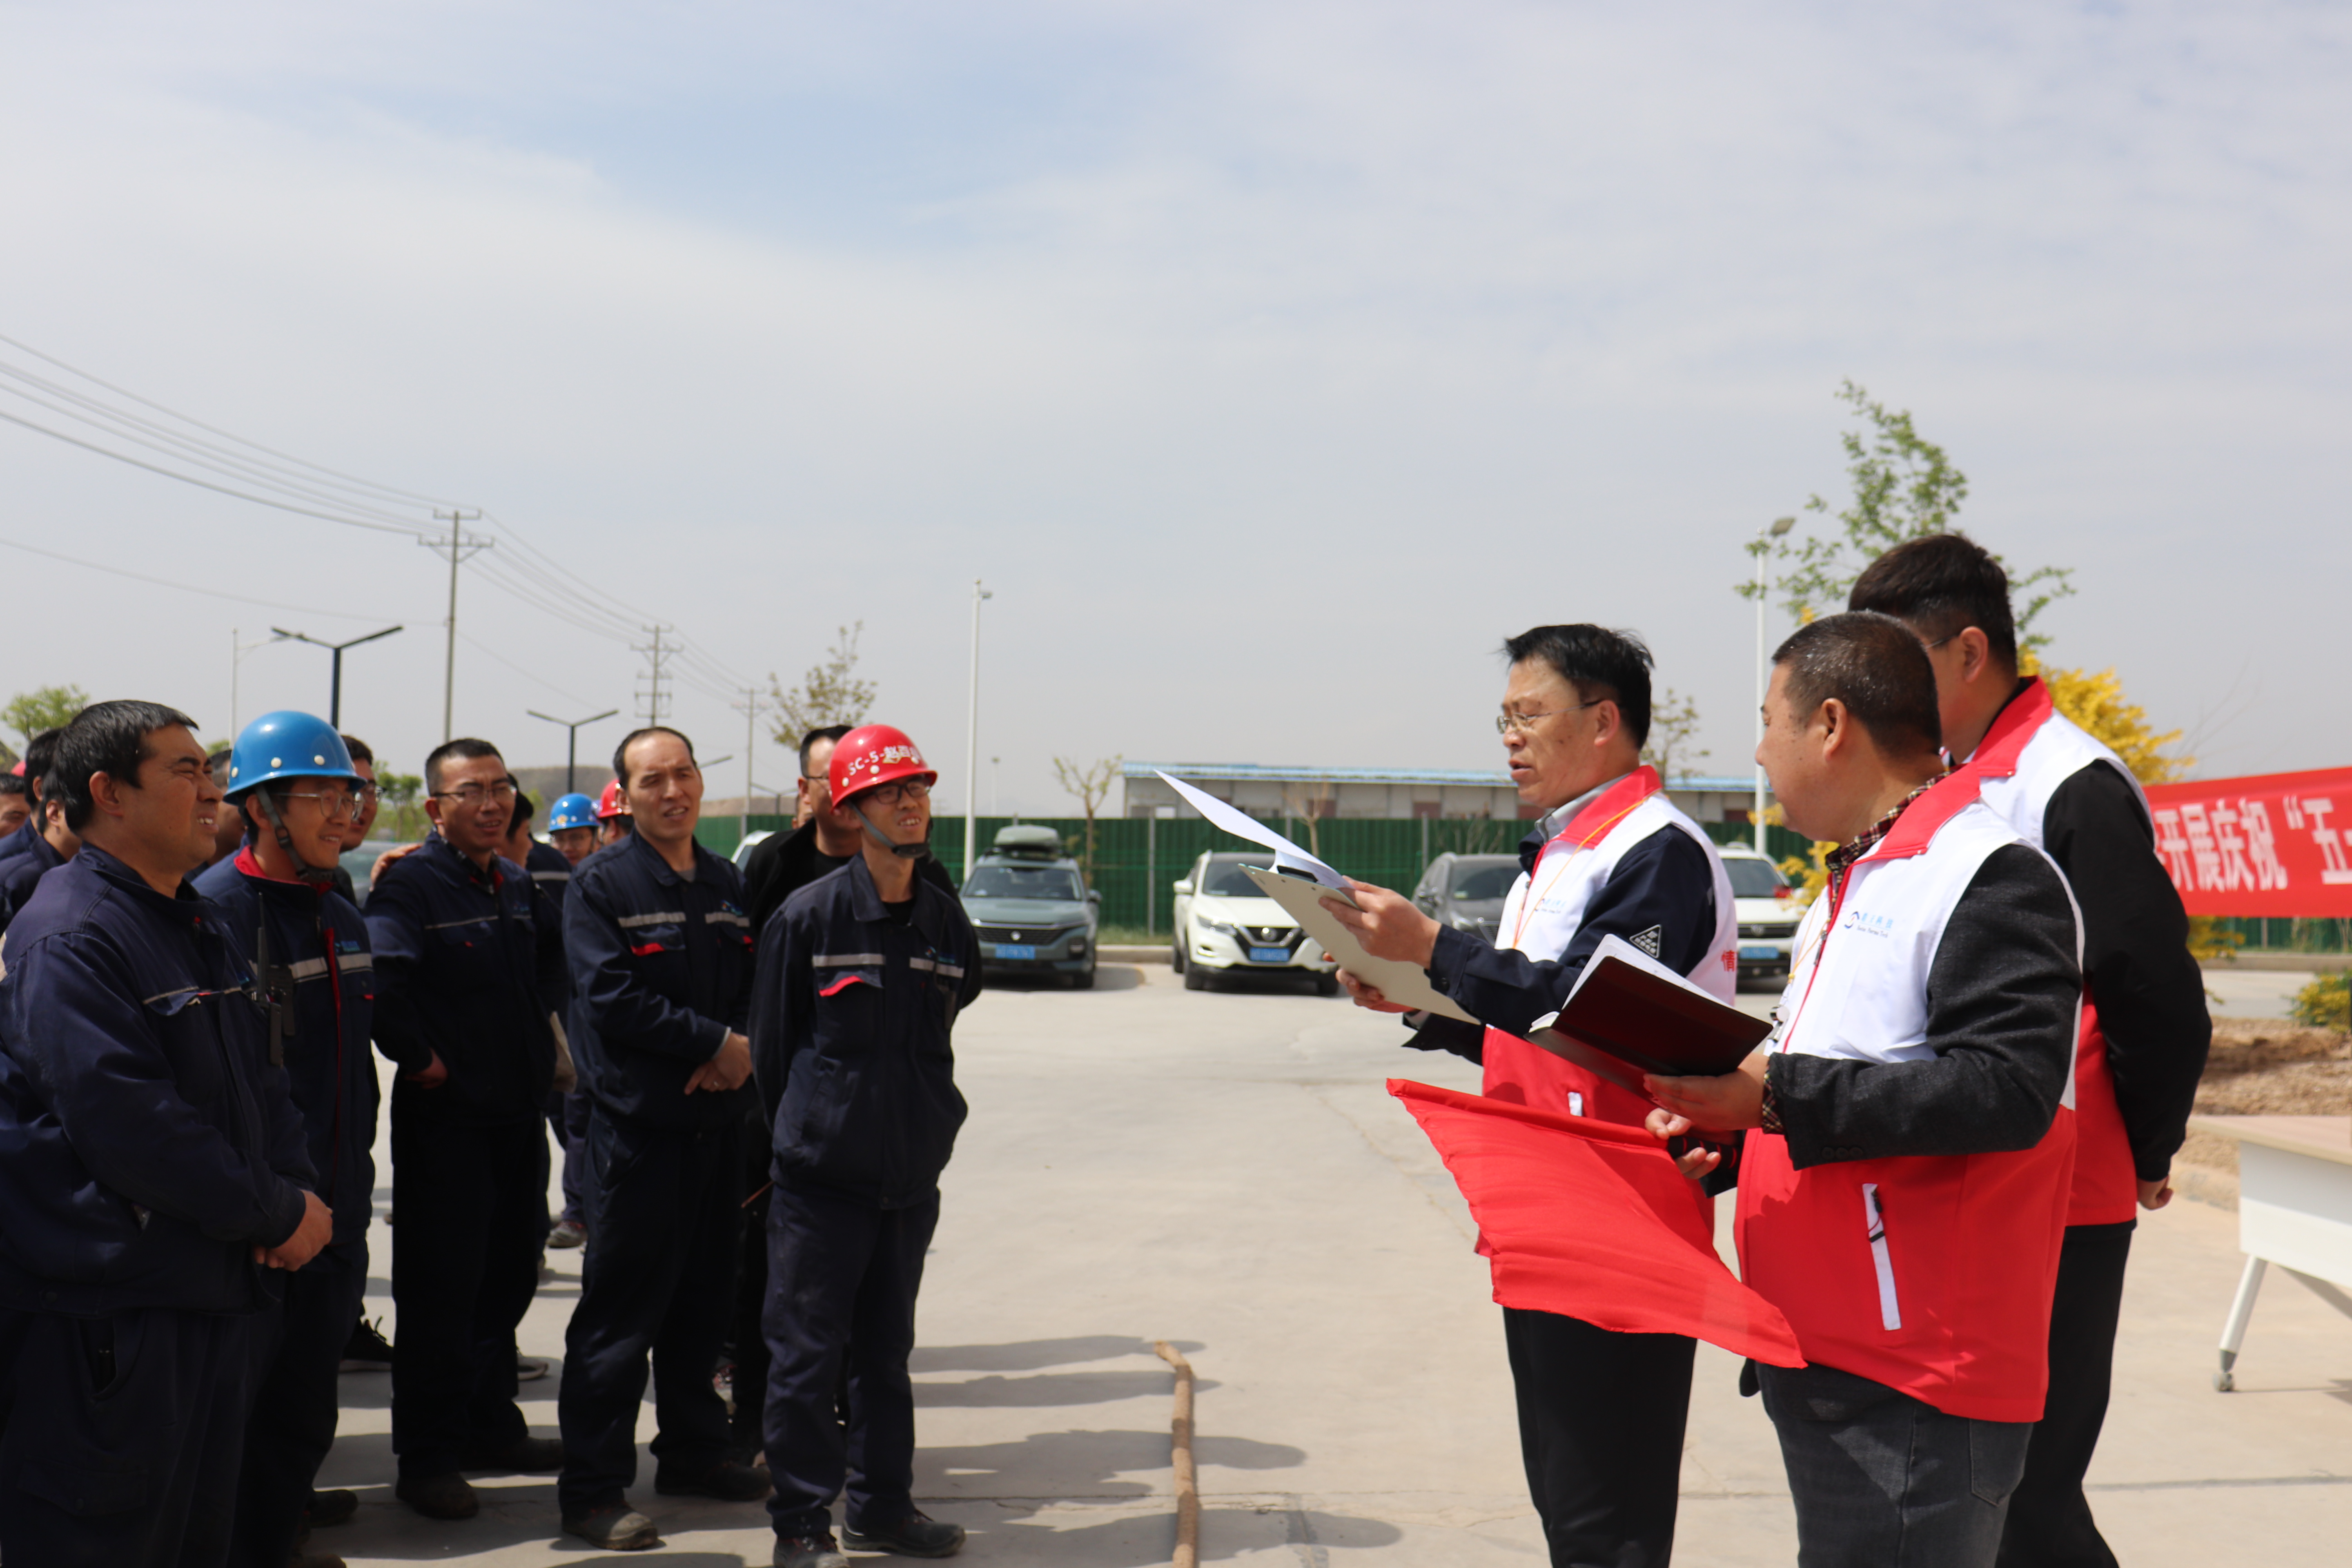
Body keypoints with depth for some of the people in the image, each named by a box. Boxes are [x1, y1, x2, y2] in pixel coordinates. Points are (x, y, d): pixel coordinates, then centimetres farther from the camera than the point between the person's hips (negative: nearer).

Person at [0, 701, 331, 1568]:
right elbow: (127, 1122, -23)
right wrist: (278, 1212, -16)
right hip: (104, 1309, -9)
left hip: (216, 1289, 9)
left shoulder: (200, 927, 15)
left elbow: (260, 1080, 18)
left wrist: (299, 1189, -1)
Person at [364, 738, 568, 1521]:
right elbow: (378, 984, -27)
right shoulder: (409, 885, -12)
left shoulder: (516, 884, 11)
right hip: (445, 1114, -7)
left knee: (509, 1274, 16)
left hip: (519, 1111, 7)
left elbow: (556, 952, 30)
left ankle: (490, 1426, 31)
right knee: (440, 1288, -1)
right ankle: (427, 1458, 9)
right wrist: (418, 1058, -20)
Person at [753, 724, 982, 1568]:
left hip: (912, 1179, 5)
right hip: (820, 1180, -4)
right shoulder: (807, 916, -9)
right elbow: (770, 1046, -1)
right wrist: (802, 1136, 5)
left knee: (886, 1352, 15)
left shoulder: (945, 921, 5)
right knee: (807, 1355, 0)